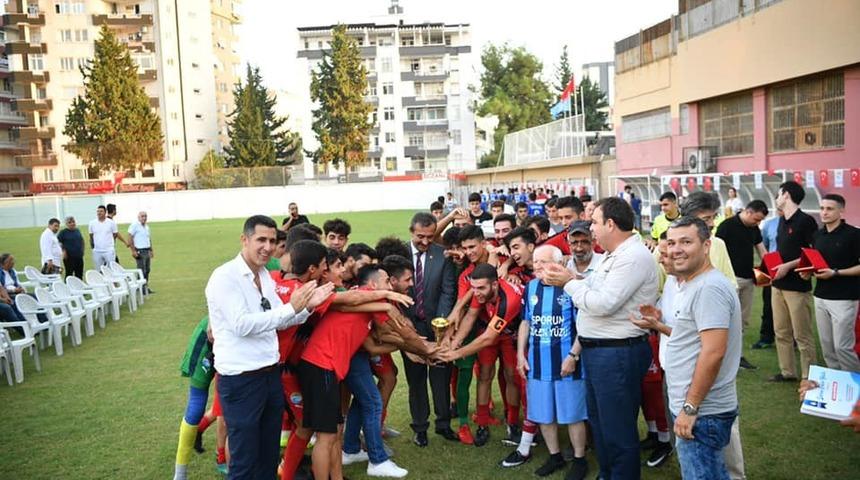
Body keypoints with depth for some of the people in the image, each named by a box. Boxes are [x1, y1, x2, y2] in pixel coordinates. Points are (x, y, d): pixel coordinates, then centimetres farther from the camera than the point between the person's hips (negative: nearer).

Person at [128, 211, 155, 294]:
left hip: (147, 251, 8)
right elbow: (130, 239, -13)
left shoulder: (147, 226, 15)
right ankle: (141, 288, -2)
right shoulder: (134, 226, -9)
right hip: (140, 251, -8)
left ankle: (146, 287, 17)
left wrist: (151, 250, 19)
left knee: (147, 270, 10)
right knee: (142, 271, -7)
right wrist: (133, 251, -17)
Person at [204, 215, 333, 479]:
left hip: (271, 373, 8)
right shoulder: (225, 276, -15)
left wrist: (306, 306, -5)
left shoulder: (265, 276, 9)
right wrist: (291, 308, -25)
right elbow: (242, 325, -25)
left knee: (270, 454, 21)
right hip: (240, 379, -8)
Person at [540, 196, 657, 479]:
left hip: (618, 354, -11)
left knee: (618, 429, 3)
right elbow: (595, 290, 14)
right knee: (598, 420, 23)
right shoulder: (616, 256, 14)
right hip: (597, 350, 11)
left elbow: (603, 304, -26)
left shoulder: (633, 257, -20)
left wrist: (569, 283, -13)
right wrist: (567, 279, 0)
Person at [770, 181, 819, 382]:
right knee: (781, 332, 12)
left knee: (802, 336, -2)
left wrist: (789, 266, -18)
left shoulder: (806, 221, -10)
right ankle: (787, 372, 22)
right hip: (779, 284, 8)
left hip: (797, 285, -8)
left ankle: (809, 377, 7)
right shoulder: (782, 221, 13)